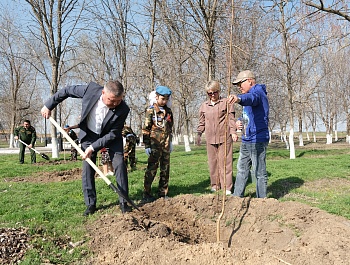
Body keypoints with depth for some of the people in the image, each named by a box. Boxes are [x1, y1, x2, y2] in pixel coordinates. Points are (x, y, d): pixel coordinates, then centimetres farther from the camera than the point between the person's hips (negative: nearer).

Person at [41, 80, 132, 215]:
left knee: (119, 164, -10)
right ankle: (90, 204, 11)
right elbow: (67, 91, -11)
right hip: (89, 134, 1)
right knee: (87, 168, 0)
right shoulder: (91, 89, -28)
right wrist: (49, 105, -4)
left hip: (110, 137, -1)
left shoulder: (123, 109, -31)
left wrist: (93, 148, -26)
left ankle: (124, 202, 3)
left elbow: (113, 134, -22)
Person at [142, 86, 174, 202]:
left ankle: (163, 193, 19)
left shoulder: (168, 111, 13)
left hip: (166, 145, 6)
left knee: (165, 170, 9)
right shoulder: (151, 110, -4)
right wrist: (147, 145, -10)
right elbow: (146, 129, -6)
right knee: (151, 169, -4)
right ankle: (146, 194, 3)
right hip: (155, 145, -6)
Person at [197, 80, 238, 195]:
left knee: (225, 161, -4)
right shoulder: (204, 106, 14)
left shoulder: (226, 102, 4)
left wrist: (233, 132, -7)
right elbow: (202, 122, 19)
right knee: (212, 162, 7)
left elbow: (231, 118, 2)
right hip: (210, 138, 4)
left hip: (224, 137, -4)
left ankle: (227, 187, 2)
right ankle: (215, 185, 19)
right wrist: (199, 134, 9)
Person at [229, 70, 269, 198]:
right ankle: (237, 196, 26)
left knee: (259, 173, -1)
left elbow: (251, 98, -39)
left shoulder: (258, 92, -12)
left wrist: (239, 98, -60)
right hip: (246, 140, 10)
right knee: (241, 170, 16)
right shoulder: (251, 93, 20)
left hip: (257, 140, -10)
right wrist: (240, 122, 6)